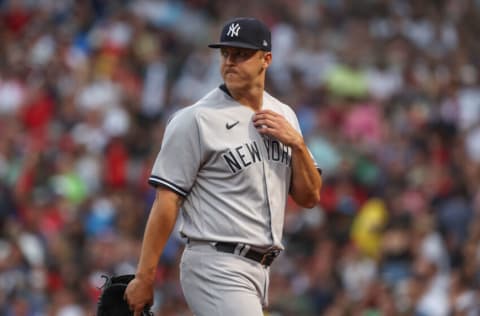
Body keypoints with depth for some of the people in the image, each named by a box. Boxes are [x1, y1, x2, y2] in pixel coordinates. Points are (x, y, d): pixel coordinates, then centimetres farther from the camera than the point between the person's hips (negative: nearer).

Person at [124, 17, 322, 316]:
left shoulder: (284, 117, 14)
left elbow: (310, 197, 14)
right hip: (216, 267, -7)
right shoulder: (195, 120, -7)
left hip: (260, 269, 7)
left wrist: (296, 143, -3)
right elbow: (166, 201, -10)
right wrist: (144, 277, -13)